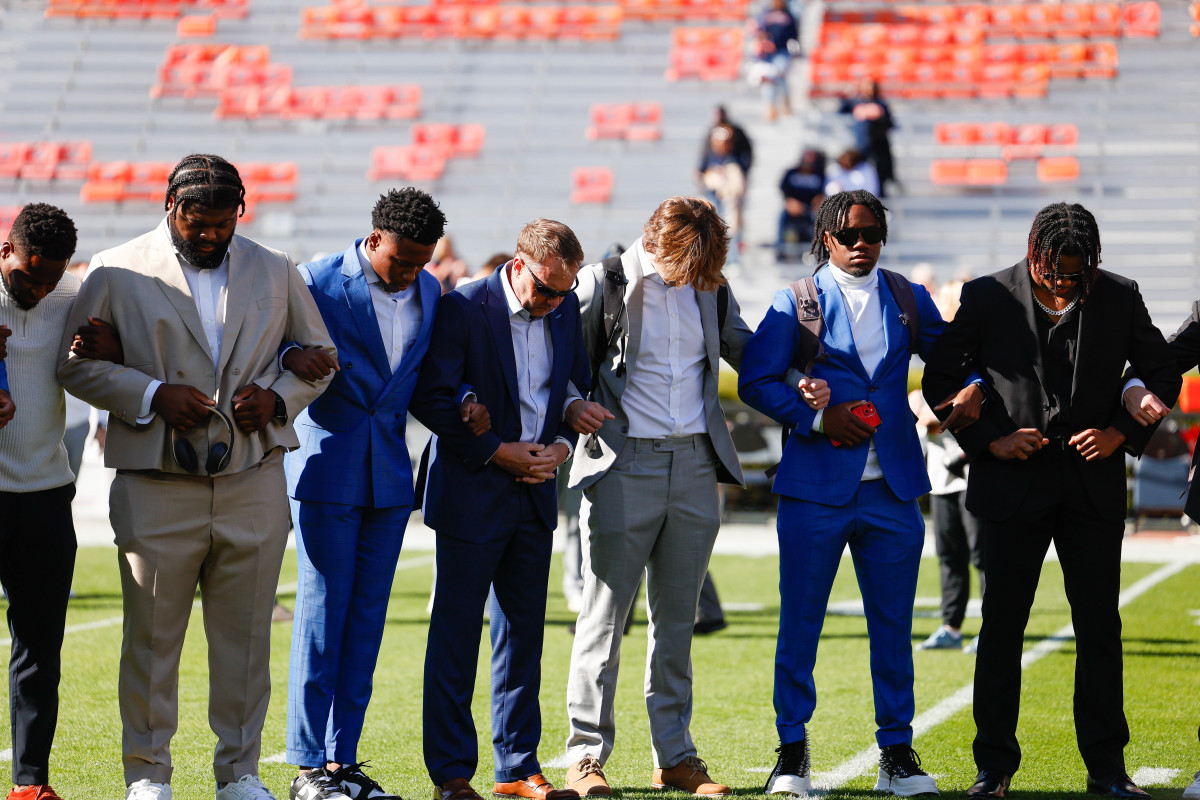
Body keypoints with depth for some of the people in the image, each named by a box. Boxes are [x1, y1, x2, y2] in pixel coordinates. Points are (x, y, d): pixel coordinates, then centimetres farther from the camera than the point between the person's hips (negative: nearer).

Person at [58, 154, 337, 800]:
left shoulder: (275, 272, 11)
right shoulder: (117, 273, 2)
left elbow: (319, 354, 19)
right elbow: (77, 365, 2)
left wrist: (277, 396, -1)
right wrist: (152, 396, -12)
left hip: (253, 483, 2)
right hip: (156, 487, -2)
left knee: (245, 636, 5)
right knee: (152, 637, 2)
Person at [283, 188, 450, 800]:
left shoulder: (428, 290, 10)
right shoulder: (317, 281, -6)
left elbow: (423, 376, 15)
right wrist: (297, 356, -27)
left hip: (389, 472, 5)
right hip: (327, 470, -5)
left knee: (367, 615, 6)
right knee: (321, 611, -5)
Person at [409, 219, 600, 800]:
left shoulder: (566, 310, 5)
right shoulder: (463, 309, -12)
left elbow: (576, 387, 15)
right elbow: (429, 399, -13)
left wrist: (561, 443, -3)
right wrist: (497, 451, -14)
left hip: (534, 493, 6)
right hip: (471, 494, -5)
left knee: (524, 631, 9)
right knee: (456, 633, -1)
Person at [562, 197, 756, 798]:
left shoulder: (711, 287, 7)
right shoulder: (602, 283, -6)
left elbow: (747, 352, 17)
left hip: (694, 464, 4)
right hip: (624, 466, -4)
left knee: (677, 616, 10)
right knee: (605, 614, -2)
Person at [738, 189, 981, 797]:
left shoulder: (907, 300, 11)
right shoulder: (798, 303, 2)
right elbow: (755, 381, -2)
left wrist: (972, 388, -3)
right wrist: (819, 417, -12)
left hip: (892, 489, 3)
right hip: (816, 488, -3)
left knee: (893, 626, 6)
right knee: (800, 623, 0)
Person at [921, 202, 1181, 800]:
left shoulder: (1118, 297, 1)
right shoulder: (987, 298, -3)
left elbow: (1162, 373, 11)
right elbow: (939, 379, 4)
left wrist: (1120, 433, -4)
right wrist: (989, 442, -7)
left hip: (1093, 485, 1)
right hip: (1014, 483, -1)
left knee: (1100, 627, 3)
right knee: (1002, 625, 3)